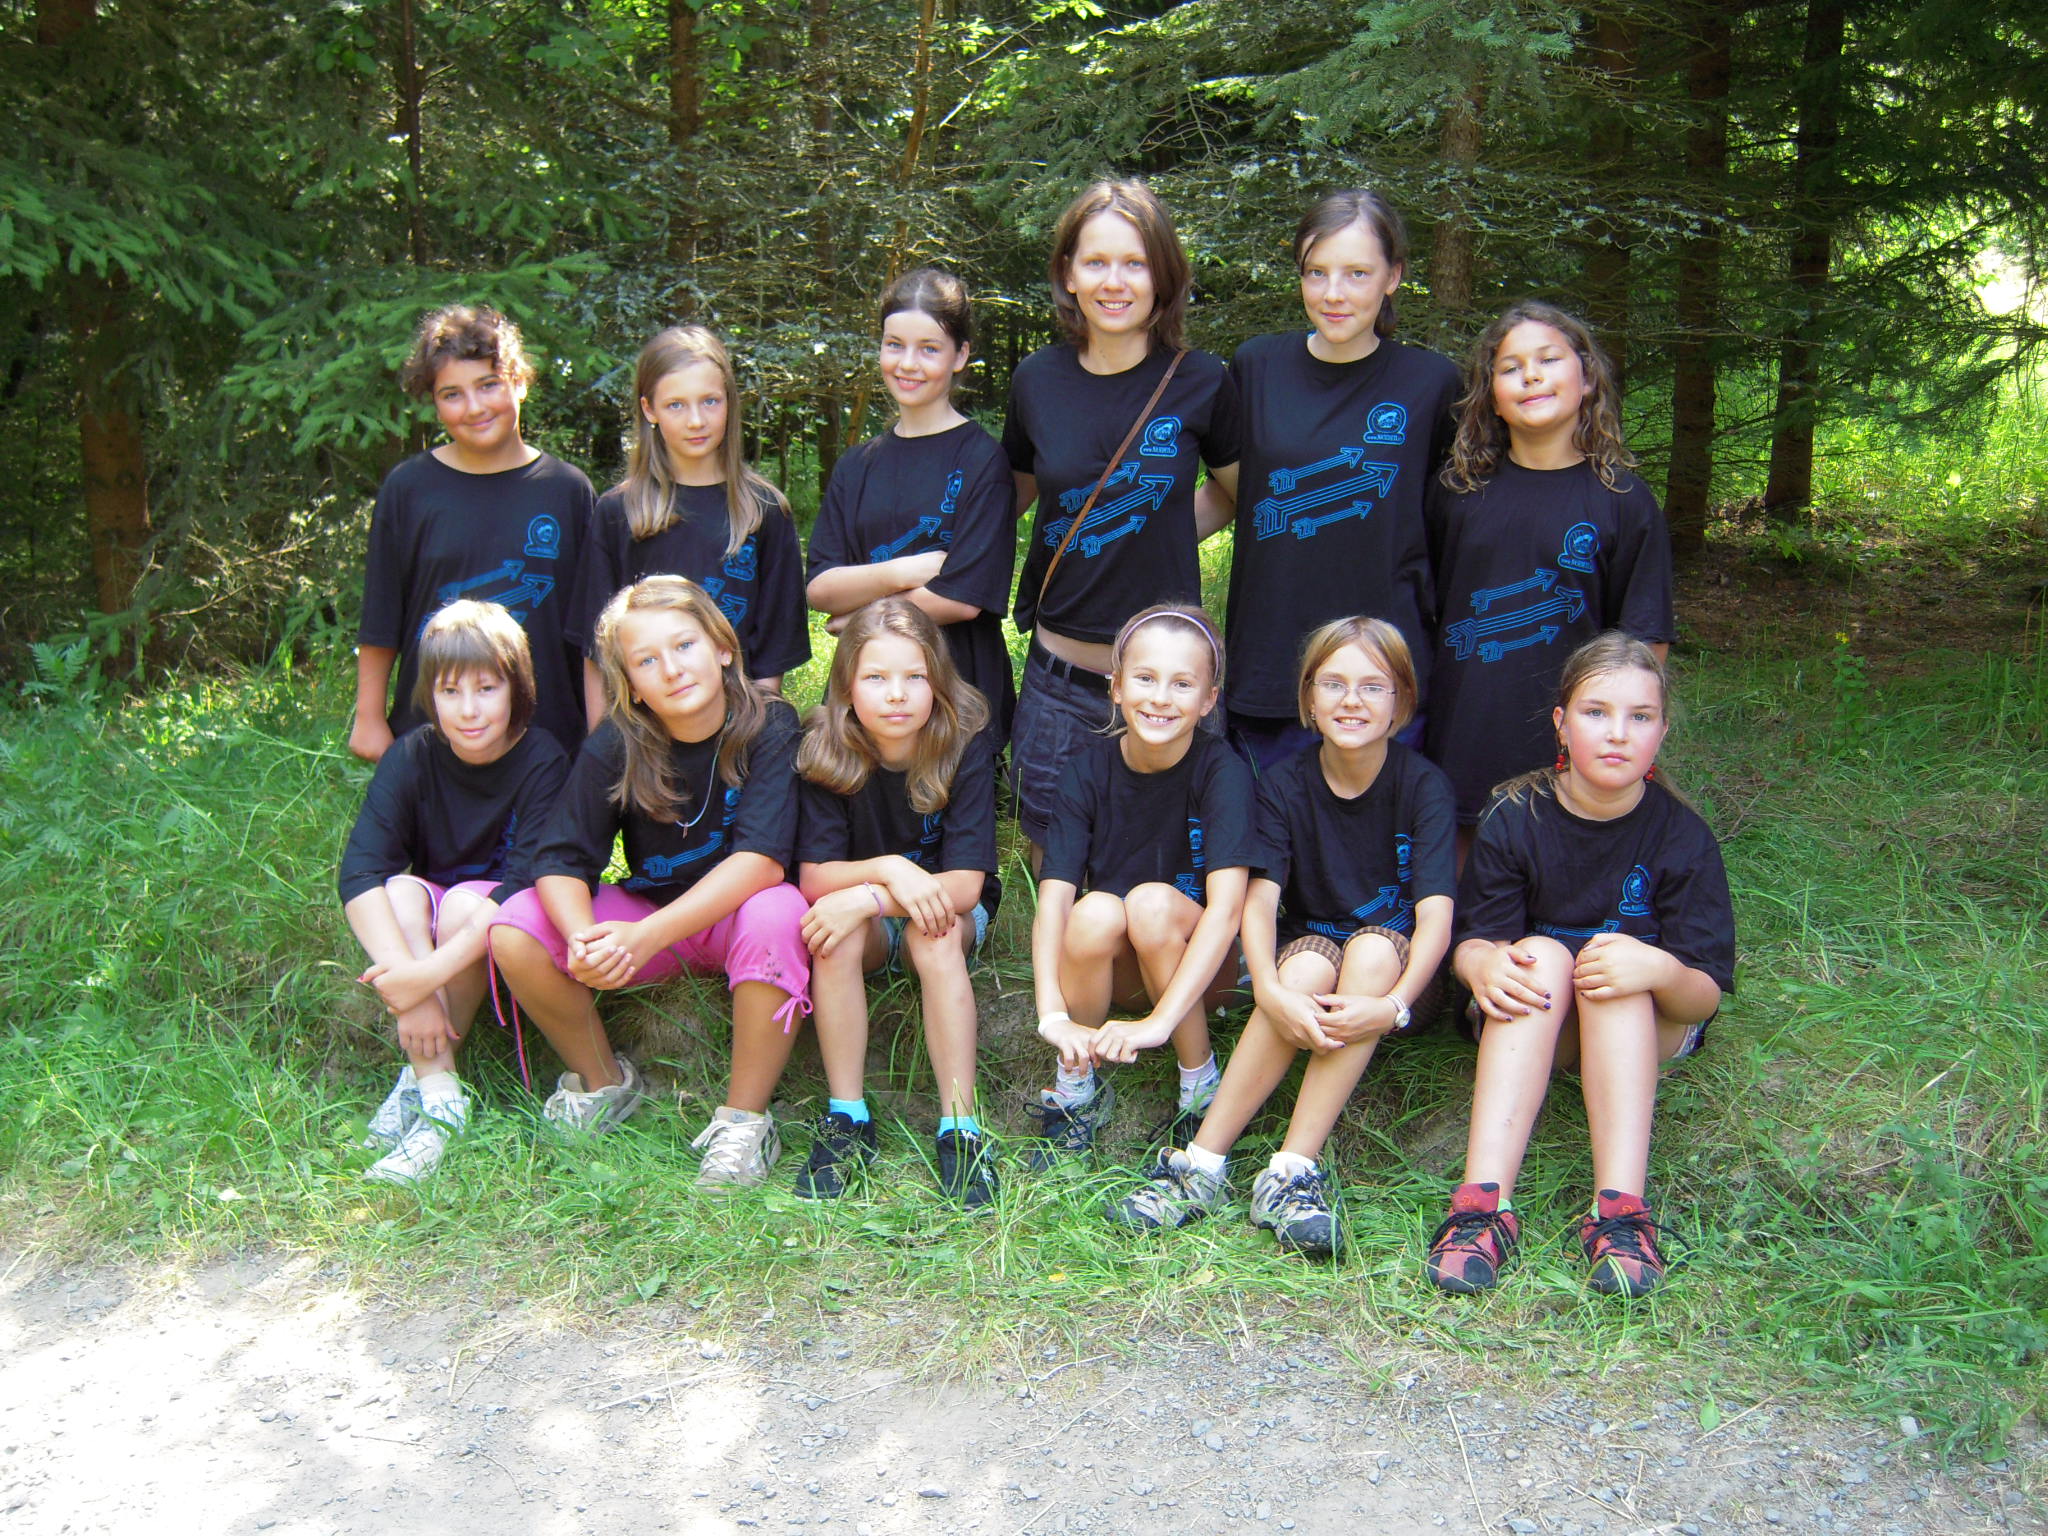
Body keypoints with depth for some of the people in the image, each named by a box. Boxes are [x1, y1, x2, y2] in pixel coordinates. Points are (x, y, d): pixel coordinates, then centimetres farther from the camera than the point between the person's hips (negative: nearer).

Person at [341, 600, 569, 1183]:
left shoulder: (542, 761, -20)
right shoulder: (411, 758, -13)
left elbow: (526, 883, -28)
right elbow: (360, 872, -24)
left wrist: (432, 973, -38)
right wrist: (407, 985, -38)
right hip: (427, 934, 3)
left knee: (463, 903, -31)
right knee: (401, 891, -28)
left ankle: (421, 1074, -18)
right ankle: (438, 1095, -32)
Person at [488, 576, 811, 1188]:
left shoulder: (770, 728, -19)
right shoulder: (614, 747, -11)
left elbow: (763, 858, -29)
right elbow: (561, 862, -14)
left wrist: (644, 937, -38)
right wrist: (584, 939, -38)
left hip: (736, 912, -3)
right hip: (646, 911, 3)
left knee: (776, 914, -38)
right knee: (514, 933, -20)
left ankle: (744, 1120, -21)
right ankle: (605, 1080, 5)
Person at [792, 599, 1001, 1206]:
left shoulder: (965, 746, -19)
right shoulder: (825, 752, -16)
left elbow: (965, 885, -23)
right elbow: (814, 878, -18)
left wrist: (866, 899, -35)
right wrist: (886, 869, -36)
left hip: (944, 909, -1)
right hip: (866, 923, 1)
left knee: (938, 932, -33)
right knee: (834, 935, -31)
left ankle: (959, 1127, -30)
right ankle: (846, 1119, -22)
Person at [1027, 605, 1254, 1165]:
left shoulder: (1221, 770, -19)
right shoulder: (1091, 766, -12)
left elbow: (1226, 904, -31)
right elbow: (1054, 895, -22)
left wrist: (1160, 1020, -42)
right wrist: (1054, 1016, -37)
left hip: (1197, 965, -1)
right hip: (1114, 970, 2)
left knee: (1154, 902, -32)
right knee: (1097, 910, -31)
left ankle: (1202, 1088, -13)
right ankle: (1075, 1088, -9)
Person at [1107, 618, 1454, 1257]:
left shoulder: (1422, 785, -11)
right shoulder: (1284, 784, -6)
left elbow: (1436, 914, -22)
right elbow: (1260, 899, -18)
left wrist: (1392, 1006, -39)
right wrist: (1271, 992, -38)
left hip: (1393, 966, -1)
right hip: (1308, 947, 1)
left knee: (1373, 950, -34)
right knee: (1308, 966, -33)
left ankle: (1290, 1174, -38)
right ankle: (1200, 1164, -35)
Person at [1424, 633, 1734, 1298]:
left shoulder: (1682, 836, -13)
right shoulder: (1515, 819, -11)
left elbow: (1708, 992, -15)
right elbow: (1472, 941, -11)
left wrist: (1659, 969, -40)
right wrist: (1484, 963, -37)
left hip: (1650, 1028, 0)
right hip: (1529, 1019, 0)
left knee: (1618, 966, -31)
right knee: (1543, 957, -31)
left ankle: (1619, 1210, -43)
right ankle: (1483, 1200, -44)